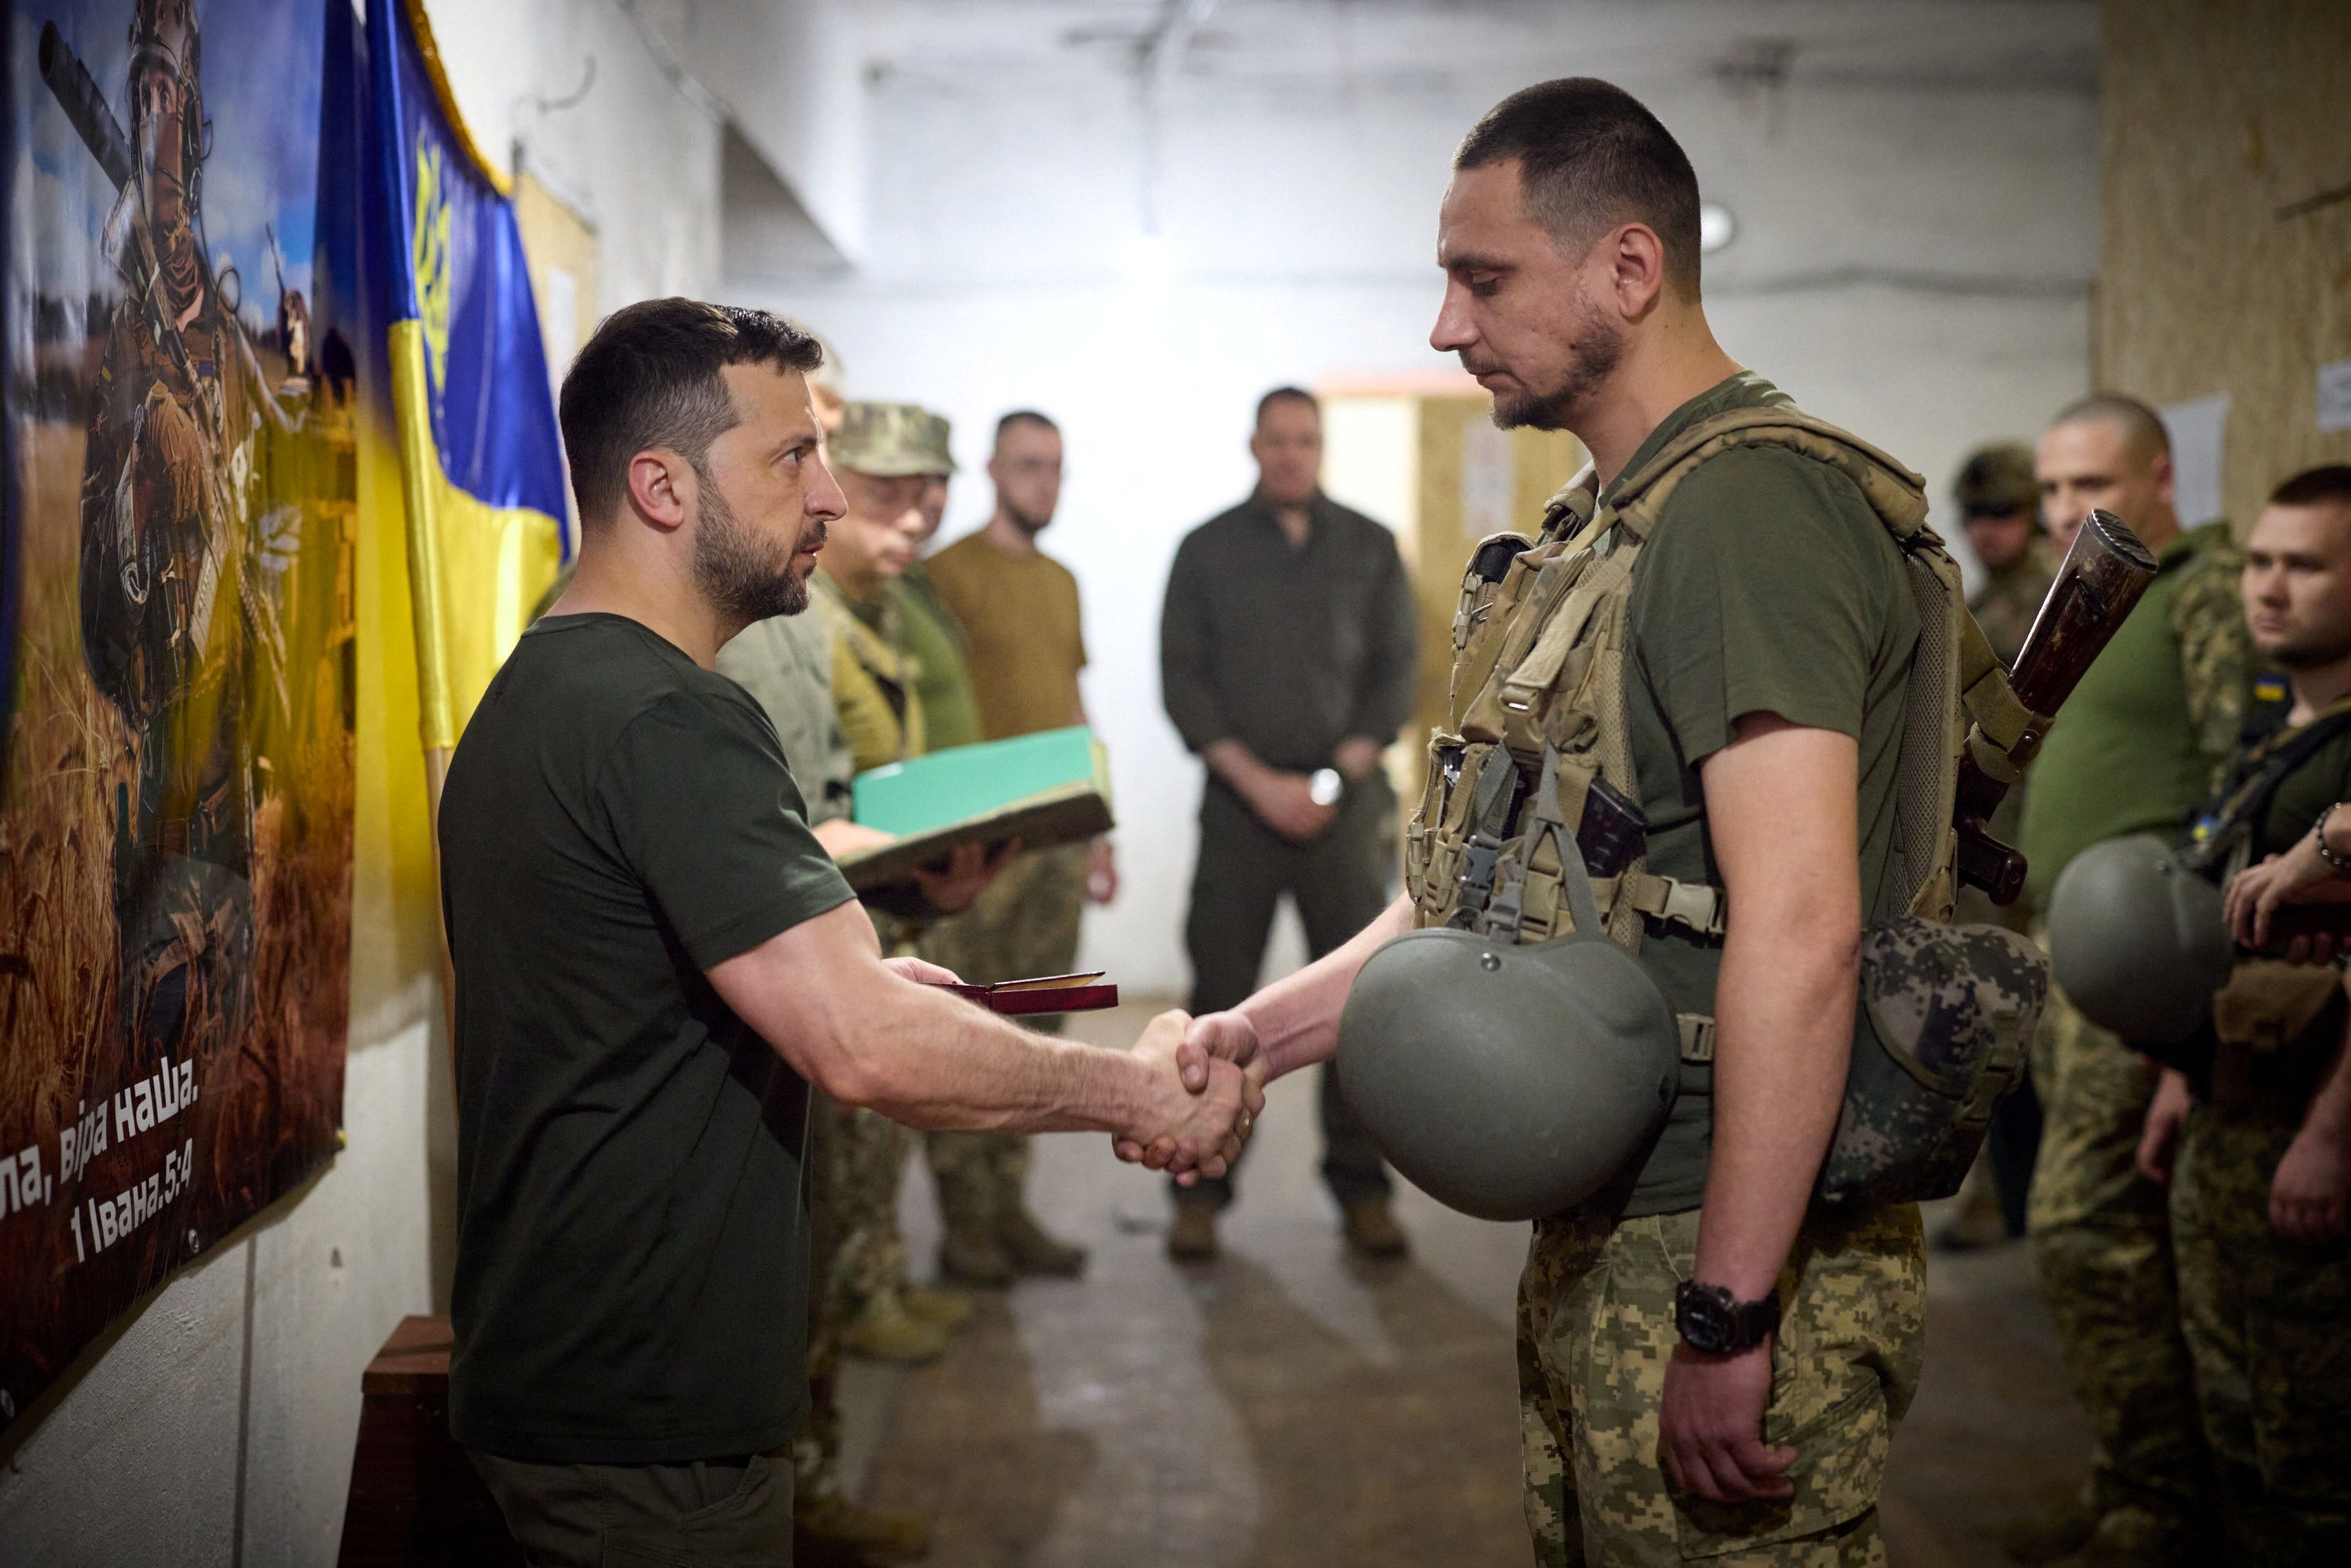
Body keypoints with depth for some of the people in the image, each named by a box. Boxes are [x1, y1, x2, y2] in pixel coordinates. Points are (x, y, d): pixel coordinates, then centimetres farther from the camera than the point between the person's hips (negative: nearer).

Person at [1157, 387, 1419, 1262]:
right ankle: (1201, 1189, 8)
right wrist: (1257, 780, -8)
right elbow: (1181, 678, 2)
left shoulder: (1370, 548, 9)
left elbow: (1397, 671, 6)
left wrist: (1334, 778, -6)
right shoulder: (1207, 550, 6)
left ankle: (1361, 1186, 9)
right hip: (1238, 804, -1)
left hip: (1344, 802, 1)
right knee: (1220, 998, 0)